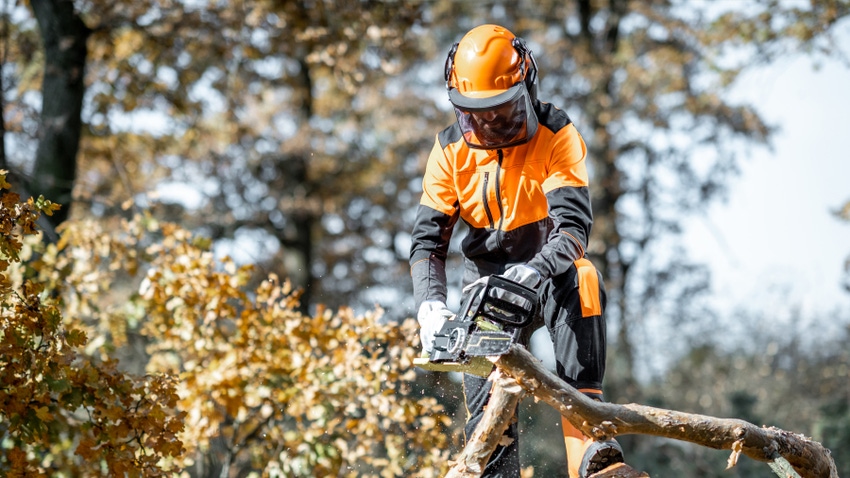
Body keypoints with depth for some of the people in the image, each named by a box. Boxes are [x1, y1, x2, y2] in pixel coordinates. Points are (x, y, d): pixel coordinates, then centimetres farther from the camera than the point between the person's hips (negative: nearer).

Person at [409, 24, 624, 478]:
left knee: (581, 280, -36)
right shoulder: (451, 150, -4)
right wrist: (430, 305, -26)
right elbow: (428, 239, -7)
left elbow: (574, 226, -25)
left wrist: (534, 271, -45)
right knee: (486, 413, -11)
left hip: (549, 271, -2)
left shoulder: (556, 136, -14)